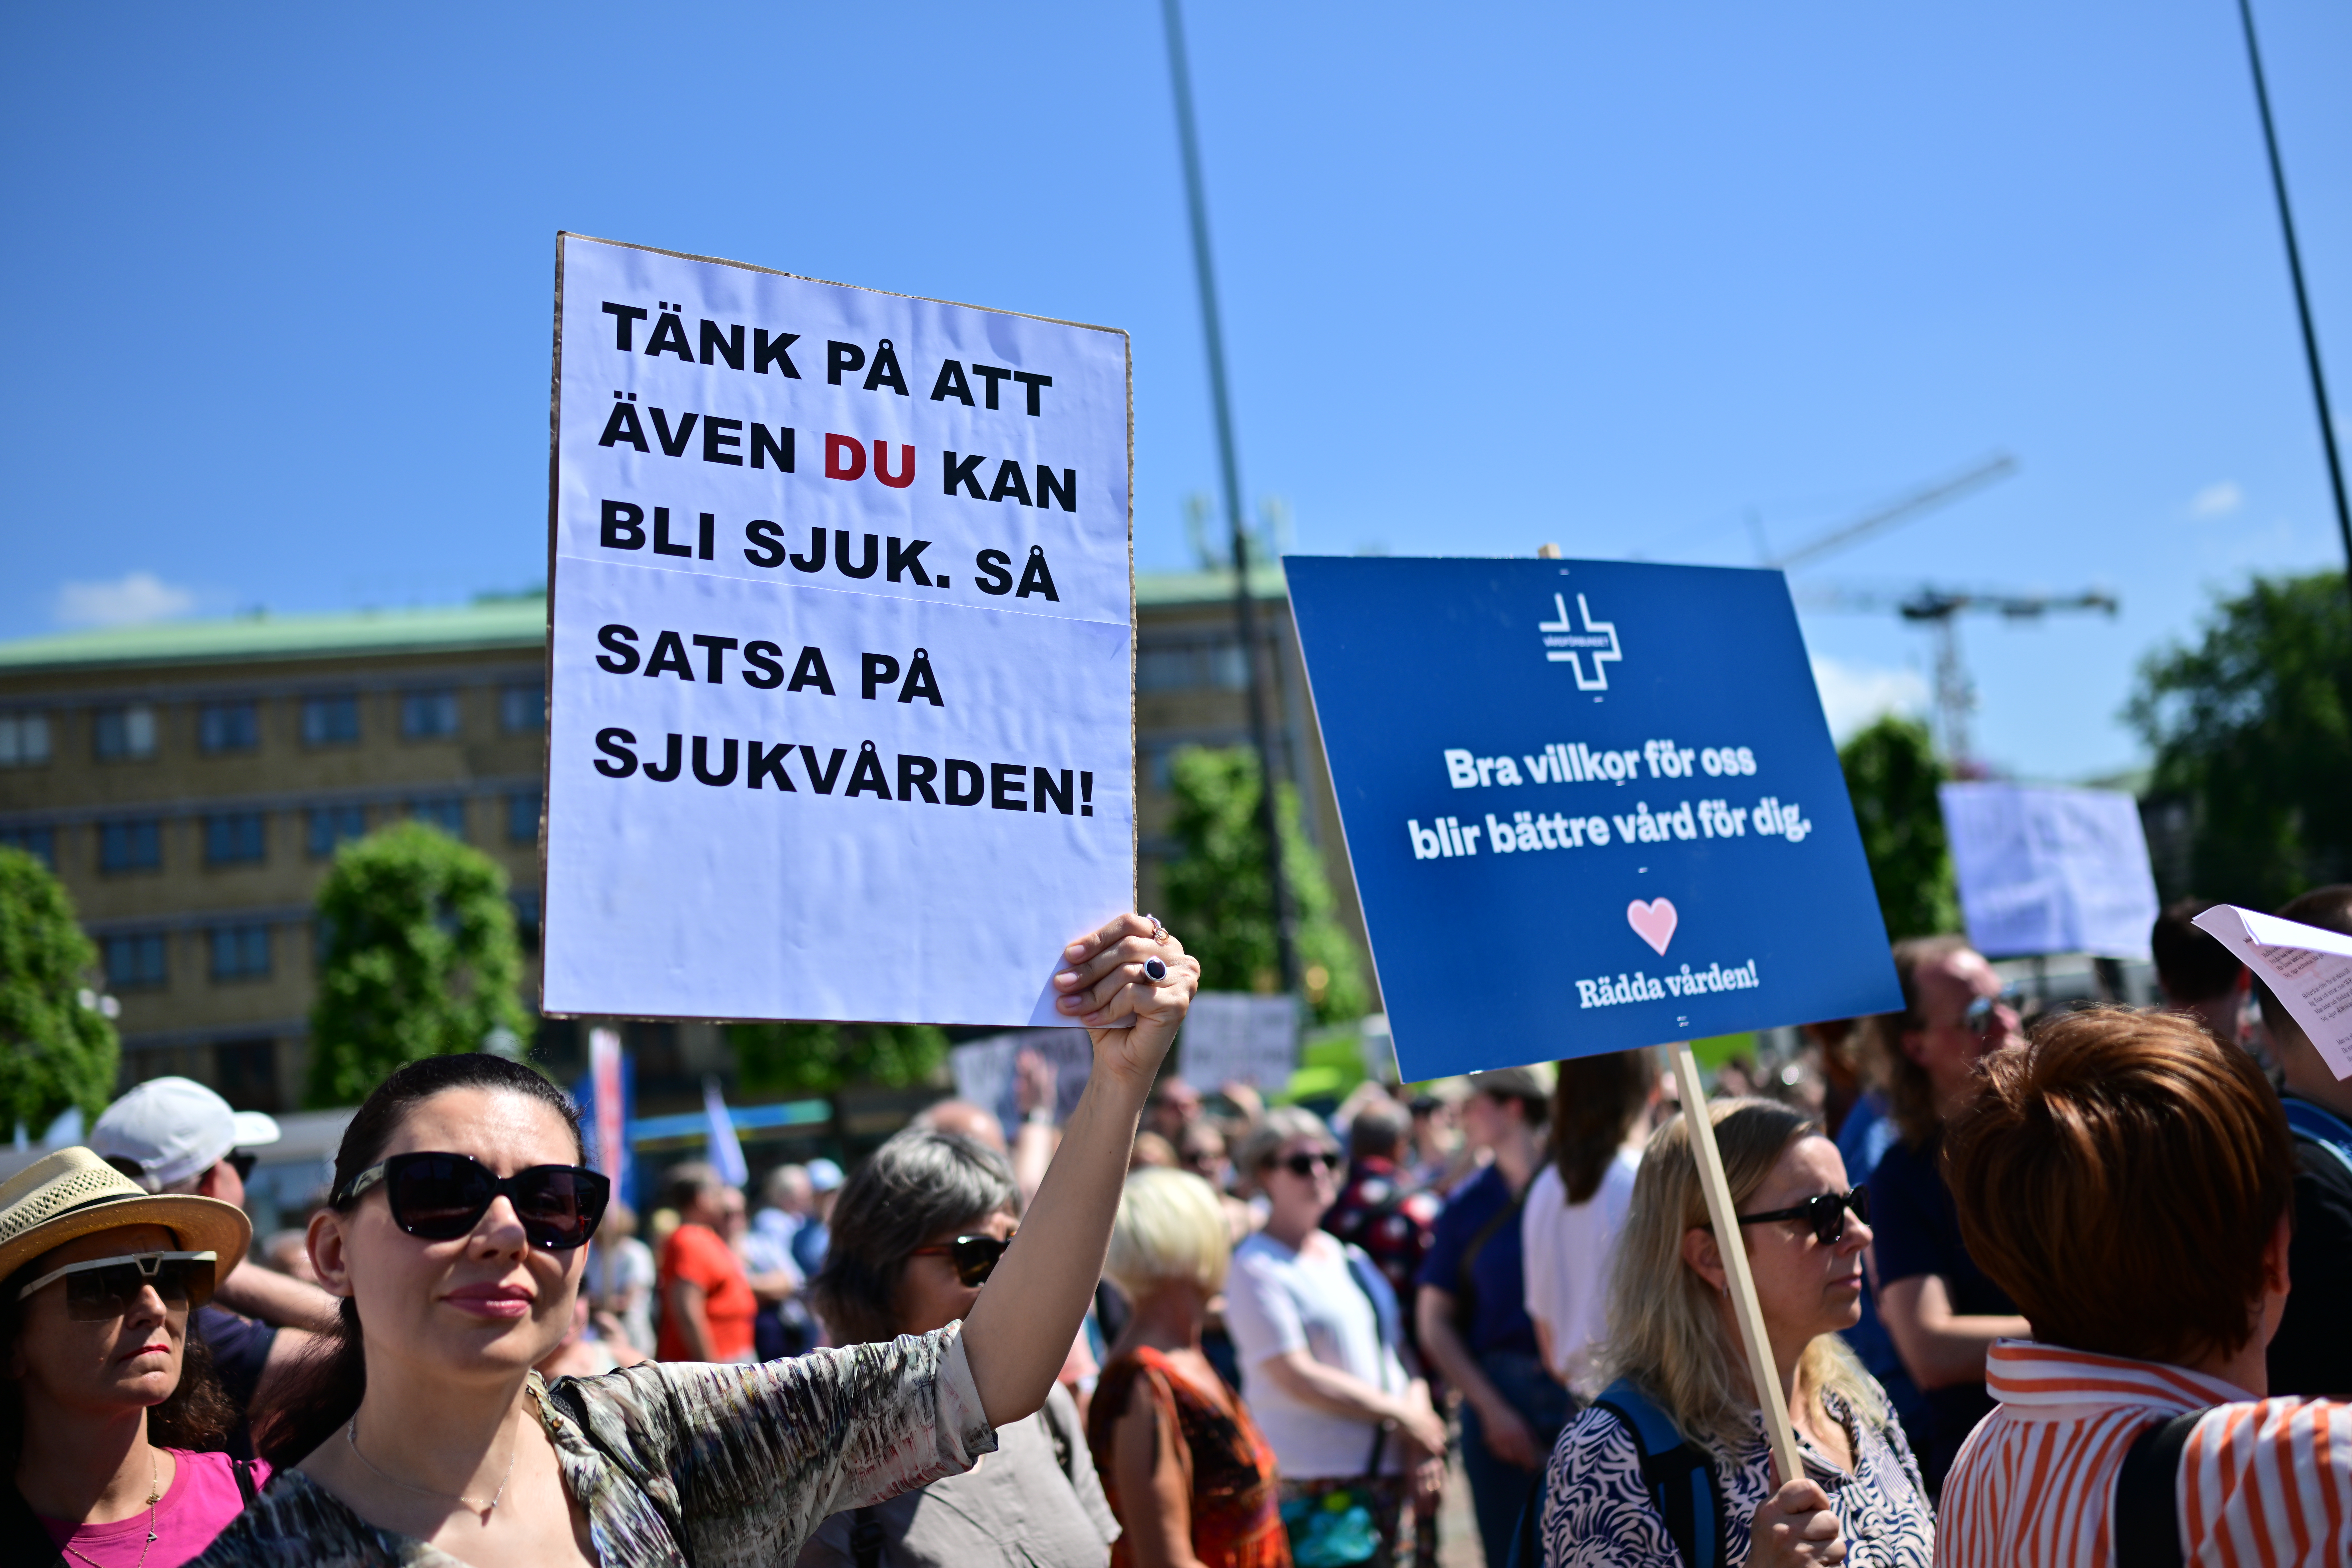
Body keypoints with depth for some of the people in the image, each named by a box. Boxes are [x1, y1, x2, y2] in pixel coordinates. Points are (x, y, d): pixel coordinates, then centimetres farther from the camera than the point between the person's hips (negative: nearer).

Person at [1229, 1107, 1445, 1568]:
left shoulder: (1351, 1260, 14)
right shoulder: (1257, 1268, -9)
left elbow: (1396, 1353, 14)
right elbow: (1296, 1378, -15)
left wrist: (1419, 1445, -1)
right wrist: (1401, 1414, -9)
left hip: (1384, 1479, 7)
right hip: (1314, 1491, -7)